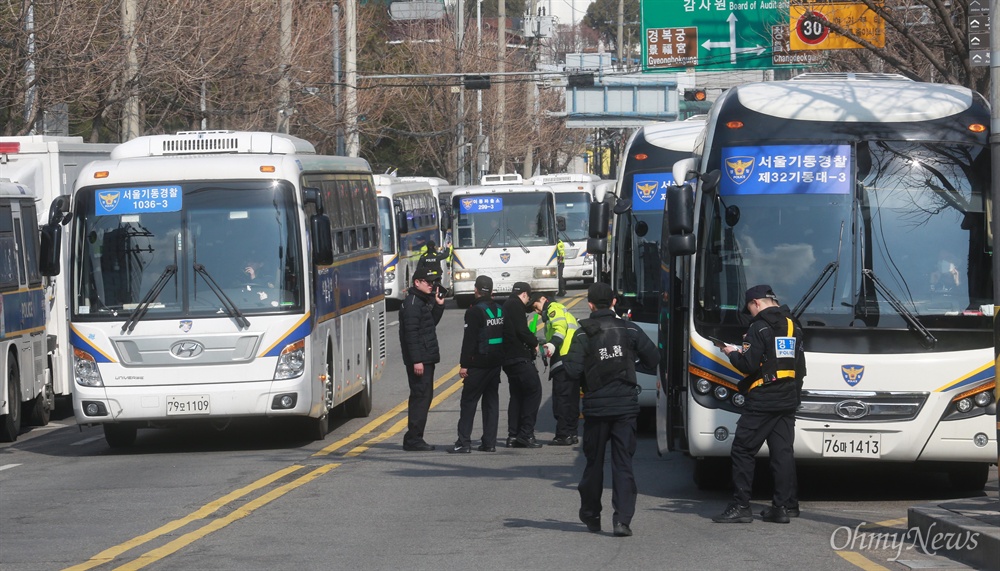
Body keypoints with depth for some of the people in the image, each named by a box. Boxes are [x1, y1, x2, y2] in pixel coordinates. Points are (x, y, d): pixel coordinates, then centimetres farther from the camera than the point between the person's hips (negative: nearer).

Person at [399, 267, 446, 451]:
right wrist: (416, 360, -24)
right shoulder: (412, 303, -15)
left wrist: (438, 306, 8)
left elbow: (431, 324, 21)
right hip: (419, 359, -10)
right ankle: (413, 439, -8)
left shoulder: (424, 301, 16)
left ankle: (413, 438, 17)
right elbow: (411, 333, -20)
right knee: (421, 396, -10)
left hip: (426, 358, 10)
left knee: (424, 396, 12)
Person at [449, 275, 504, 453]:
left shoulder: (474, 312, -13)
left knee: (469, 401, -3)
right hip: (496, 363, 7)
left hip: (478, 364, -7)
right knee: (491, 401, 10)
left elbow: (469, 340, -16)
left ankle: (464, 442, -8)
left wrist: (464, 364, -13)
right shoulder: (500, 310, 8)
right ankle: (489, 442, 8)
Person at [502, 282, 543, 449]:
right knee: (534, 391, -6)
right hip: (520, 358, -10)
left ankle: (513, 436, 11)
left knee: (516, 395, 14)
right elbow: (521, 330, -17)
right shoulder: (516, 305, -8)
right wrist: (535, 343, -3)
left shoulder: (505, 306, 19)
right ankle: (526, 433, -11)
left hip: (508, 358, 10)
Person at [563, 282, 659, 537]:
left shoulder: (583, 335, -8)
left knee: (594, 462, 14)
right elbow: (653, 358, 1)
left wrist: (563, 360, 8)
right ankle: (622, 519, -11)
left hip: (596, 407, -1)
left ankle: (590, 516, 24)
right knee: (623, 463, 1)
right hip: (626, 405, 1)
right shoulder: (629, 330, -2)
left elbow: (573, 371, -14)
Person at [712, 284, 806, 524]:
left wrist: (733, 353, 0)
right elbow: (800, 367, 18)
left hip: (761, 402, -7)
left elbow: (749, 365, -17)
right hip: (788, 401, 8)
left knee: (742, 451, -2)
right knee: (782, 452, 7)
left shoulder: (759, 328, -12)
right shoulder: (794, 327, 13)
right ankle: (784, 506, 4)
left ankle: (740, 506, -6)